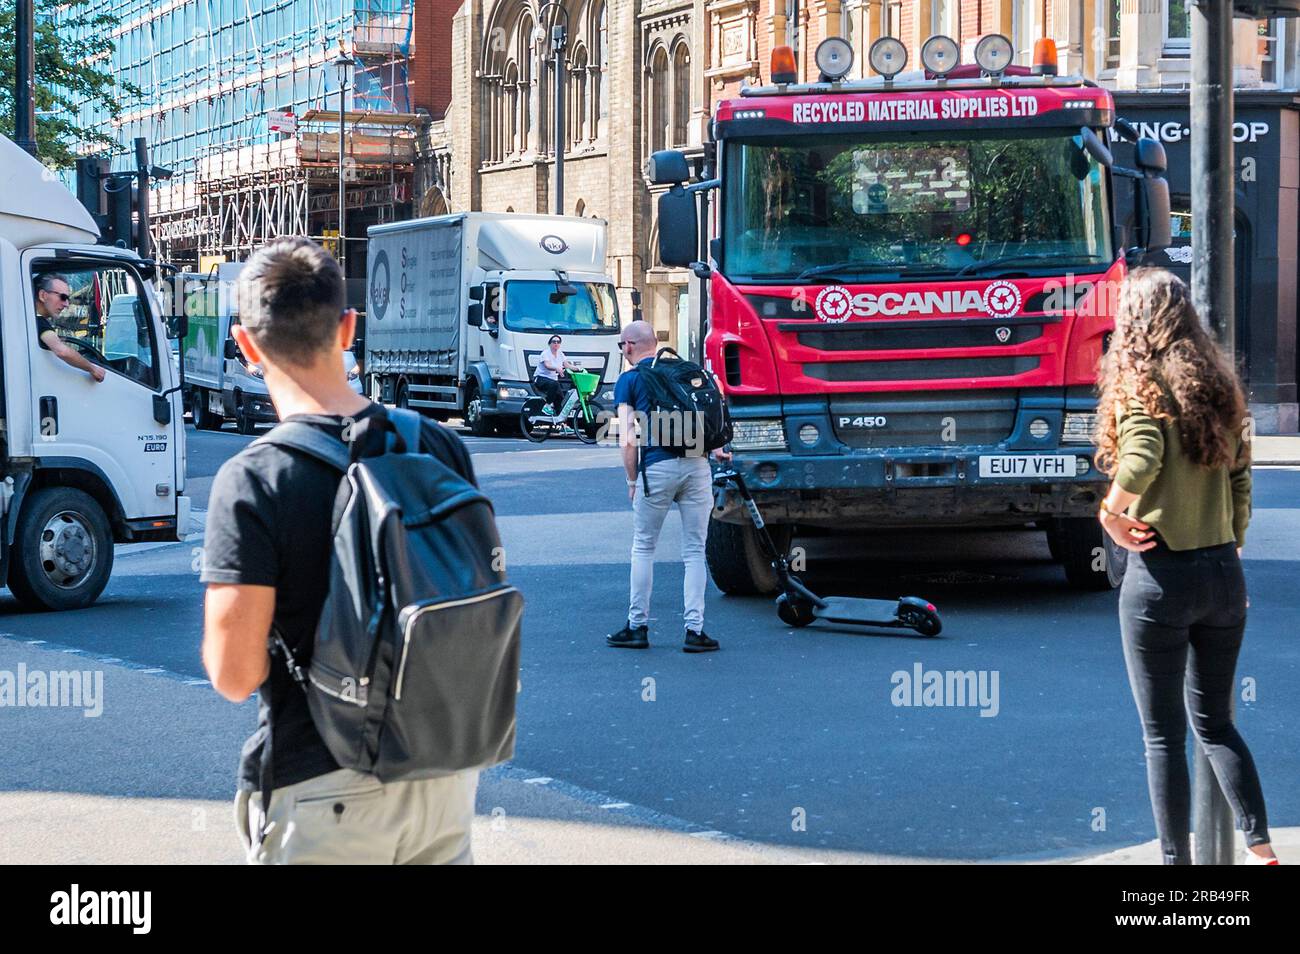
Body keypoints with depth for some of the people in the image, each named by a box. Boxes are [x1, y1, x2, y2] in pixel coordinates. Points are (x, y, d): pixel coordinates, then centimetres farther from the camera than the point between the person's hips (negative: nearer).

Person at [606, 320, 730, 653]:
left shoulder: (629, 380, 3)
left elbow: (628, 440, -4)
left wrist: (632, 480, 5)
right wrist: (717, 449, 23)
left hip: (657, 467, -3)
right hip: (697, 464, 3)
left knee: (643, 548, 11)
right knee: (694, 551, 6)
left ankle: (637, 626, 13)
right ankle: (695, 629, 1)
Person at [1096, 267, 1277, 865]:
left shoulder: (1142, 383, -10)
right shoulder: (1218, 385, 9)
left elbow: (1141, 458, -28)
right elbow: (1240, 477, 11)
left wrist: (1111, 515, -13)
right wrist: (1233, 544, 17)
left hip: (1161, 574, -6)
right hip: (1223, 571, 6)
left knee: (1163, 734, 4)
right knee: (1215, 722, 18)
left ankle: (1177, 863, 8)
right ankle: (1260, 847, 9)